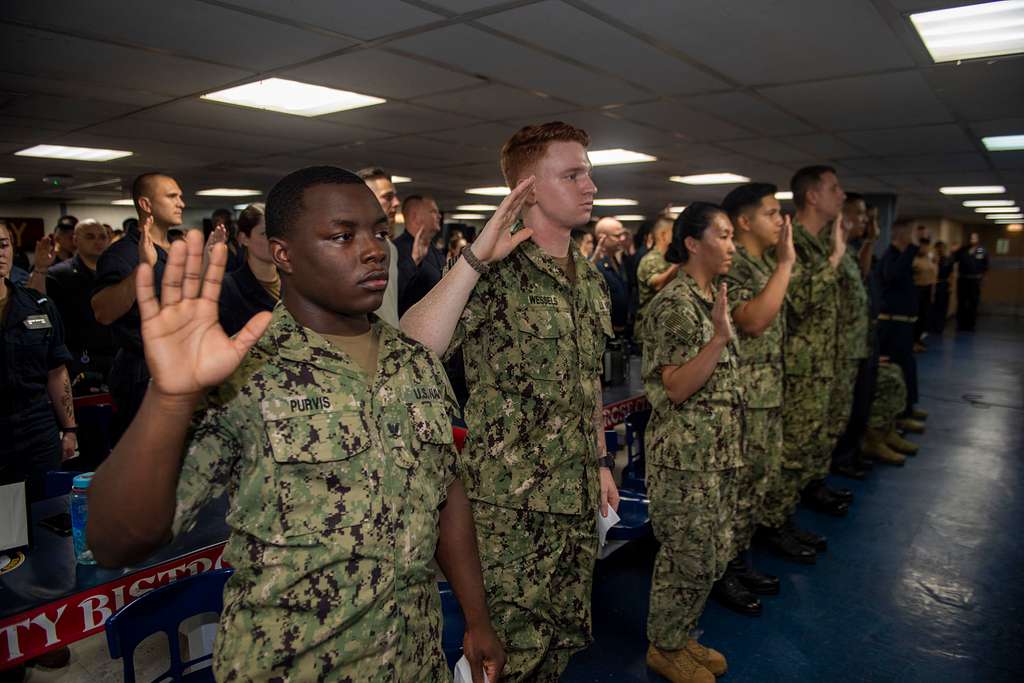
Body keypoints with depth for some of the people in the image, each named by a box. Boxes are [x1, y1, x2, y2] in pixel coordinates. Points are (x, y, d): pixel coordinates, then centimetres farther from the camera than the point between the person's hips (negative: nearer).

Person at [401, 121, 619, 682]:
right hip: (511, 505, -7)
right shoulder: (494, 273, -15)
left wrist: (602, 461, 16)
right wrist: (476, 257, -34)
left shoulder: (590, 278, 8)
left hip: (577, 499, 7)